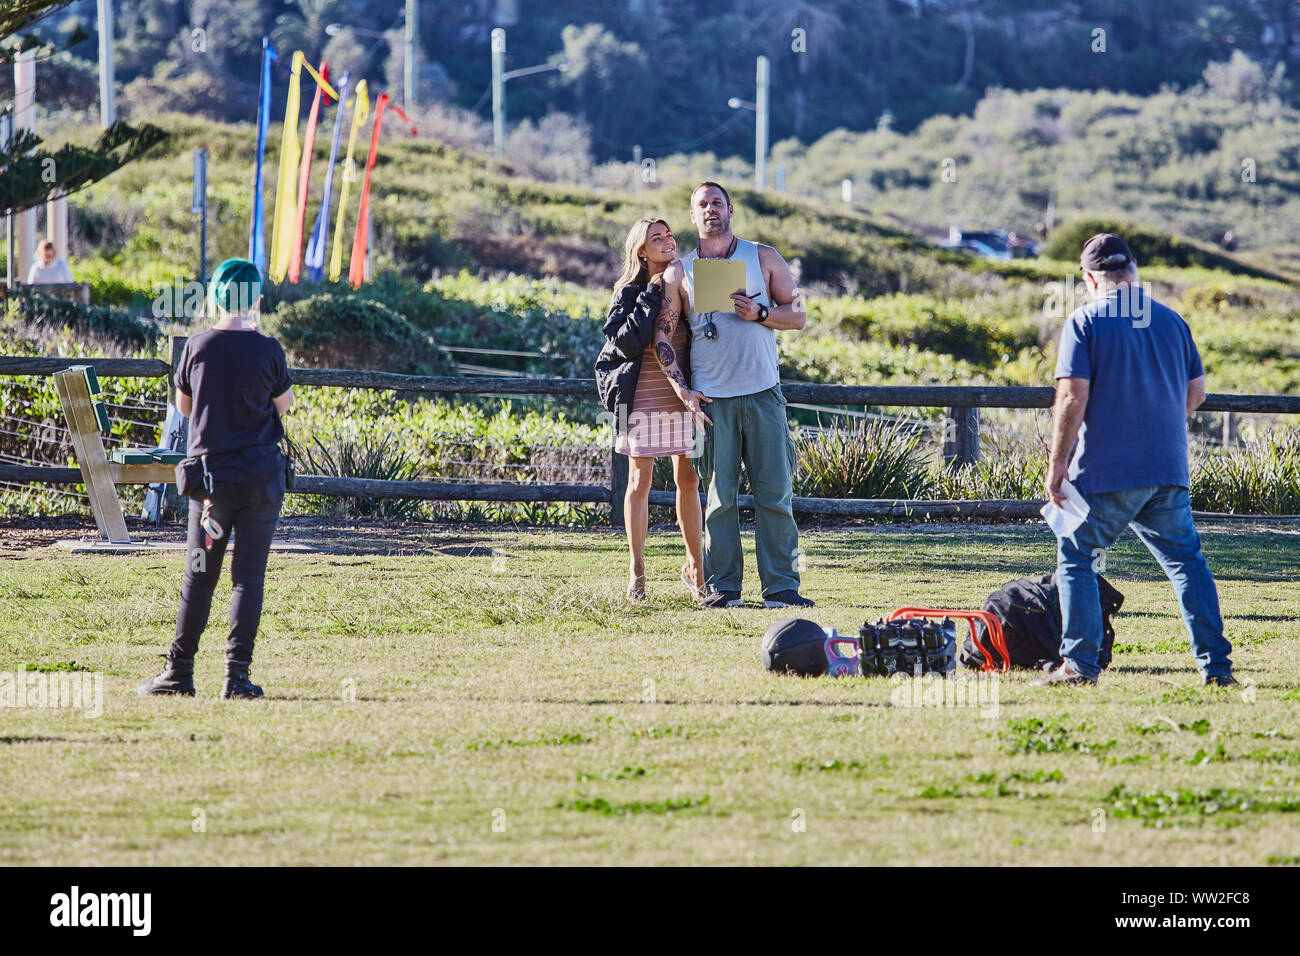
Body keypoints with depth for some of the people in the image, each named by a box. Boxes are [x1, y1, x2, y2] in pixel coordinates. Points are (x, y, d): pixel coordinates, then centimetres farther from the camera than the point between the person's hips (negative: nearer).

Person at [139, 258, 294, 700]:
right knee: (249, 576, 2)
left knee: (199, 576, 8)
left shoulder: (197, 348, -4)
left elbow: (184, 406, 10)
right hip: (261, 478, -1)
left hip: (210, 475, 1)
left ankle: (179, 672, 8)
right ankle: (237, 675, -2)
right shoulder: (267, 350, -8)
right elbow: (285, 403, 8)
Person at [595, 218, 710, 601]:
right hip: (643, 399, -3)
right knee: (640, 482, 1)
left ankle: (695, 566, 16)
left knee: (688, 481, 5)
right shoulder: (630, 292, -1)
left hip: (684, 397, 3)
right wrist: (653, 296, -15)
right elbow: (628, 342, -17)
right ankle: (636, 571, 8)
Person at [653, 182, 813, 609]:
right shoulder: (679, 272, 10)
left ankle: (780, 586, -2)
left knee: (775, 492, -4)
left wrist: (759, 314, -10)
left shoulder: (763, 258, 10)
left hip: (763, 393, 0)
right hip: (711, 398, 0)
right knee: (720, 494, -1)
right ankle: (723, 586, 4)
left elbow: (798, 314, 9)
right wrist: (682, 390, -4)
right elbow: (663, 334, 6)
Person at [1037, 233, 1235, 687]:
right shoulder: (1171, 321, 8)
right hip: (1168, 472, 4)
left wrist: (1057, 464, -8)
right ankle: (1215, 663, 5)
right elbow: (1196, 393, 14)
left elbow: (1072, 397, -14)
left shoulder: (1084, 322, -7)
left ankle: (1079, 663, 2)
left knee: (1075, 560, 8)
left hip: (1104, 473, -4)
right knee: (1185, 560, 11)